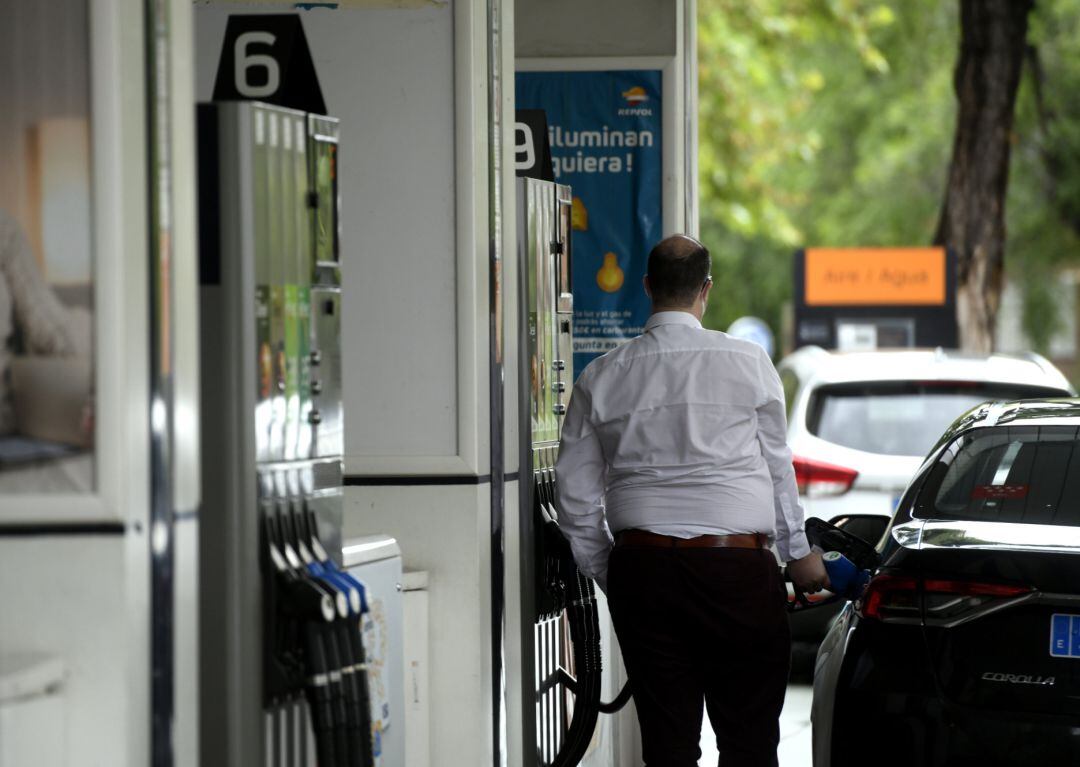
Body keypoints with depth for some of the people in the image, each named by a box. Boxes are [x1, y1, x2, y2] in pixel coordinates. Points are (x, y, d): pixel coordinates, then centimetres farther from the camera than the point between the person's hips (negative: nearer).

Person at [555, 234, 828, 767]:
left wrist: (609, 577, 19)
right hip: (738, 564, -2)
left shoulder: (600, 378, 6)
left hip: (641, 566, 2)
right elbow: (777, 466, 9)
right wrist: (798, 552, 21)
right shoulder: (748, 363, 0)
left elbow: (577, 502, 8)